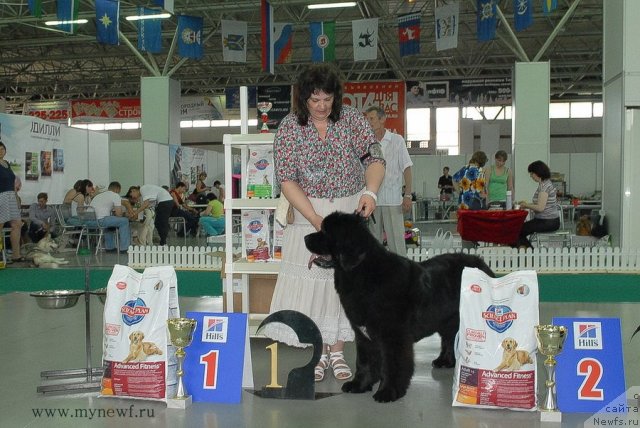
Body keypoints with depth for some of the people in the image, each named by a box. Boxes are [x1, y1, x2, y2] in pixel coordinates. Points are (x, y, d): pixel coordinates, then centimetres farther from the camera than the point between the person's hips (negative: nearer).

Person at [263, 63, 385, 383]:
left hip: (351, 211, 1)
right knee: (312, 277, -1)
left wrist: (370, 191, -26)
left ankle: (337, 352, 16)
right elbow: (287, 180, -10)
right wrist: (315, 219, -20)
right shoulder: (289, 127, -7)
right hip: (309, 212, -1)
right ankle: (319, 351, 13)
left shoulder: (351, 118, -3)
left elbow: (374, 158, -5)